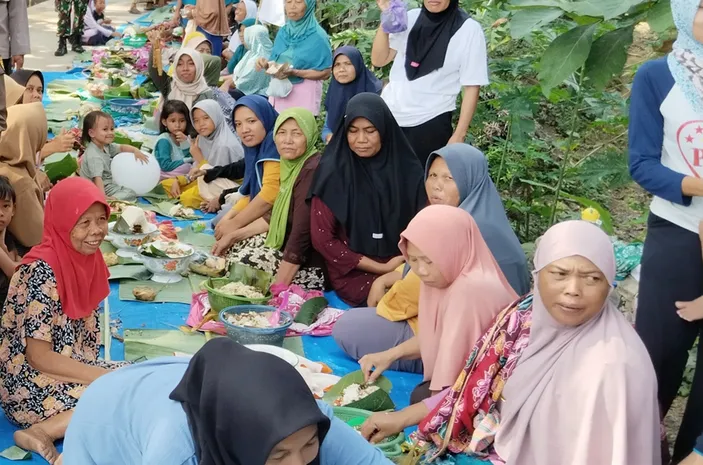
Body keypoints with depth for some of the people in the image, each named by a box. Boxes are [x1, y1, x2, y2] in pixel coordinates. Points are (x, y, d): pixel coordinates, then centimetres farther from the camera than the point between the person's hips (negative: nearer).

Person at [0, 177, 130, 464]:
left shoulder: (86, 259, 3)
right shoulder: (41, 271, -21)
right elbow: (39, 357, -21)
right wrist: (108, 377, -21)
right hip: (32, 387, -9)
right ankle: (43, 432, -16)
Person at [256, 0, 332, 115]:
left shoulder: (317, 36, -9)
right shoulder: (283, 32, 8)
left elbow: (325, 73, -10)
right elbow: (276, 63, 14)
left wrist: (294, 72, -20)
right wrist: (266, 64, -9)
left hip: (304, 95, -5)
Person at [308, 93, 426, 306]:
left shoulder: (408, 170, 2)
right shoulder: (333, 172, -5)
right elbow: (322, 238, -6)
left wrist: (402, 267, -13)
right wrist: (381, 268, -8)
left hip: (405, 271, 4)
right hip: (354, 274, -4)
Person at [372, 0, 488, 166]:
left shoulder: (469, 30, -6)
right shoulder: (410, 18, 4)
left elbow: (471, 87, -5)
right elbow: (379, 60, 3)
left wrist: (459, 135, -8)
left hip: (430, 122, -4)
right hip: (390, 115, 4)